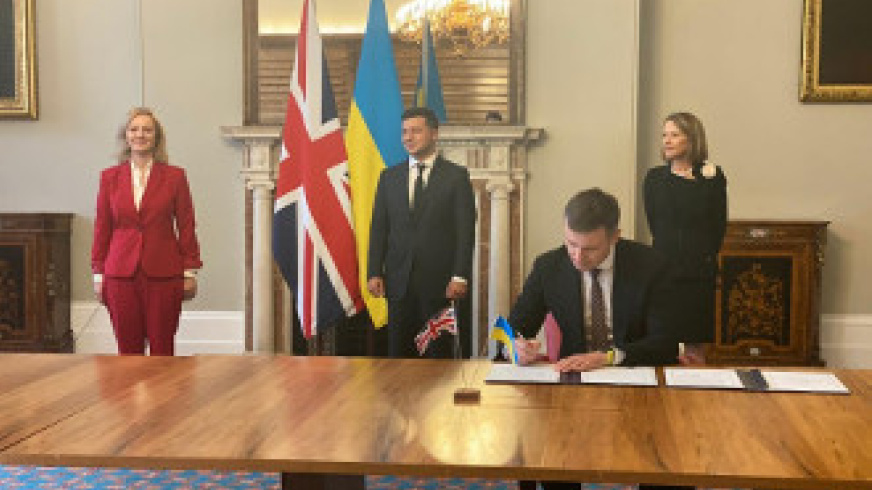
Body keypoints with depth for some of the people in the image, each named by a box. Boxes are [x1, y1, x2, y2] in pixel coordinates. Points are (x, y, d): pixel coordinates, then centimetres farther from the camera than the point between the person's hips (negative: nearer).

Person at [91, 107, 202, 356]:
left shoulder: (175, 176, 2)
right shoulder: (109, 177, 7)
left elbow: (186, 227, 3)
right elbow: (102, 229, 9)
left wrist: (190, 272, 0)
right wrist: (98, 274, 7)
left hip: (164, 274, -1)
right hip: (121, 274, 2)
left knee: (162, 348, 2)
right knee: (128, 349, 5)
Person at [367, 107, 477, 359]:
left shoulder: (456, 176, 2)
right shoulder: (389, 177, 12)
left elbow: (466, 231, -3)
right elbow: (378, 228, 10)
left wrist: (460, 276, -12)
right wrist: (374, 272, 0)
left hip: (440, 281, -3)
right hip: (399, 281, 3)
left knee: (440, 354, 1)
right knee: (399, 353, 5)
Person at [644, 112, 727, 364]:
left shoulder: (712, 177, 0)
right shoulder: (655, 177, 5)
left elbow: (719, 227, 4)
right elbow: (654, 225, 9)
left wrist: (705, 257, 7)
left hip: (699, 274, -1)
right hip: (663, 271, 1)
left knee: (696, 348, 3)